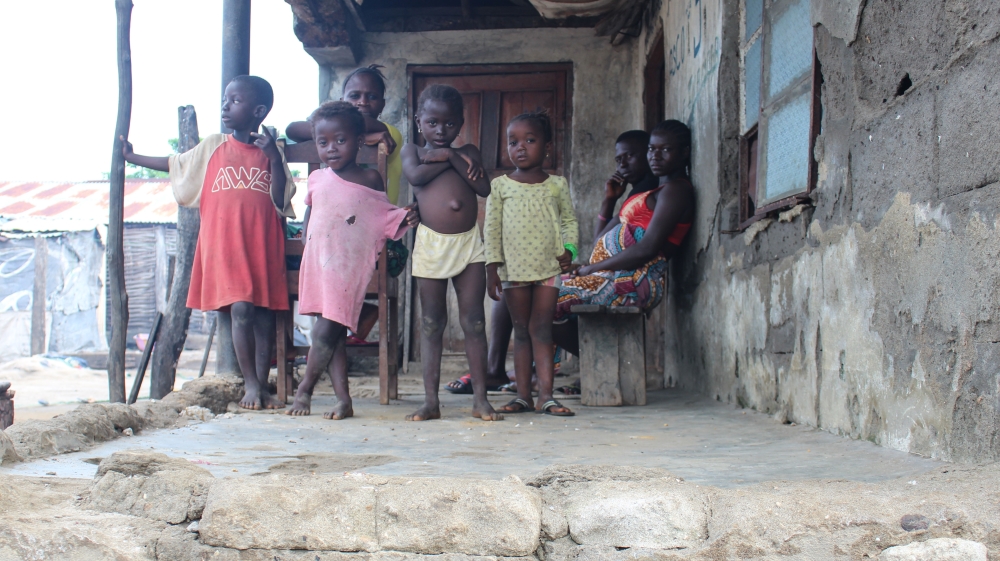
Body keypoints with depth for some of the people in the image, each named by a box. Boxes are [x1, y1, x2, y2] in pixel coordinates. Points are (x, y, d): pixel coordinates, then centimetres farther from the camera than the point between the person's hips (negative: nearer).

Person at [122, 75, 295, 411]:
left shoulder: (271, 151, 7)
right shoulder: (213, 148, 10)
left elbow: (281, 201, -1)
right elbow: (174, 165, 21)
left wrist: (274, 159, -10)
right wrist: (132, 157, 21)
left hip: (263, 245, 0)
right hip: (224, 244, 0)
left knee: (264, 313, 2)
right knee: (241, 310, -11)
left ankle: (262, 387, 9)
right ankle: (250, 385, -2)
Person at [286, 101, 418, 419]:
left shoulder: (370, 180, 1)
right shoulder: (317, 179, 10)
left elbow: (384, 219, 6)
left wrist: (406, 219, -12)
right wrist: (305, 239, 7)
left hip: (349, 266, -4)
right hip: (317, 263, 4)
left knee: (325, 333, -9)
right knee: (332, 335, 5)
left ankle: (304, 389, 10)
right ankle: (343, 399, 9)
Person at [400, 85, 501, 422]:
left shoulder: (468, 152, 11)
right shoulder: (412, 151, 8)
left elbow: (484, 187, -5)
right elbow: (415, 176, -13)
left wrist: (451, 156, -7)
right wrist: (449, 161, -6)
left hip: (468, 242, 1)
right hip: (431, 243, -1)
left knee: (474, 322, 1)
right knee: (431, 323, 2)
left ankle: (480, 398, 5)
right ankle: (430, 401, 5)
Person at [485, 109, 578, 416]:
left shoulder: (557, 185, 6)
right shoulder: (500, 185, 3)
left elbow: (569, 220, 13)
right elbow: (492, 228, 2)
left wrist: (568, 248, -5)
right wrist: (492, 267, -4)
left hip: (549, 267, 0)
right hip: (513, 270, 0)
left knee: (541, 330, -1)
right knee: (522, 331, 5)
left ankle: (546, 395, -2)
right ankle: (523, 395, 8)